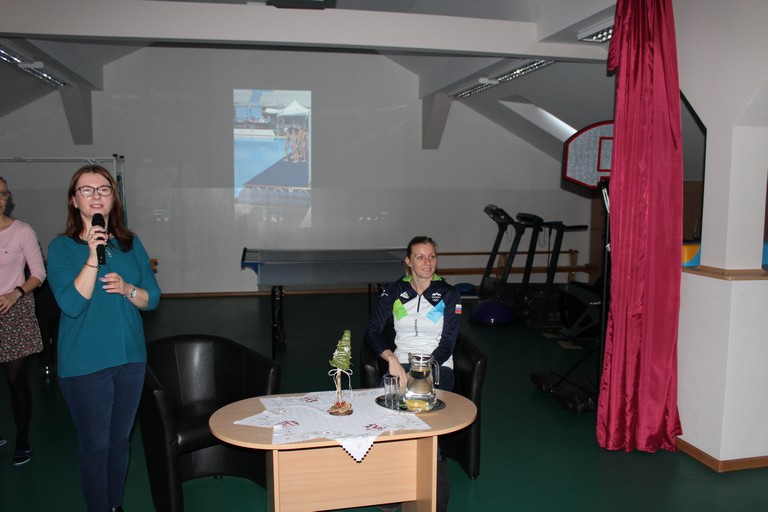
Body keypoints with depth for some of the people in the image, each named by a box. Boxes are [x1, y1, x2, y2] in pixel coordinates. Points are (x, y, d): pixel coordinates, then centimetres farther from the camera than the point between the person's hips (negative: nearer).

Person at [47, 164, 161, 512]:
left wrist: (127, 289, -15)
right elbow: (71, 304, -18)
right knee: (95, 445, 5)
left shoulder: (131, 244, 4)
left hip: (131, 357, 4)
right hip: (84, 364, -4)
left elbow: (152, 298, 5)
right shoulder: (62, 247, -7)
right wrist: (92, 256, -25)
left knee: (121, 439, 16)